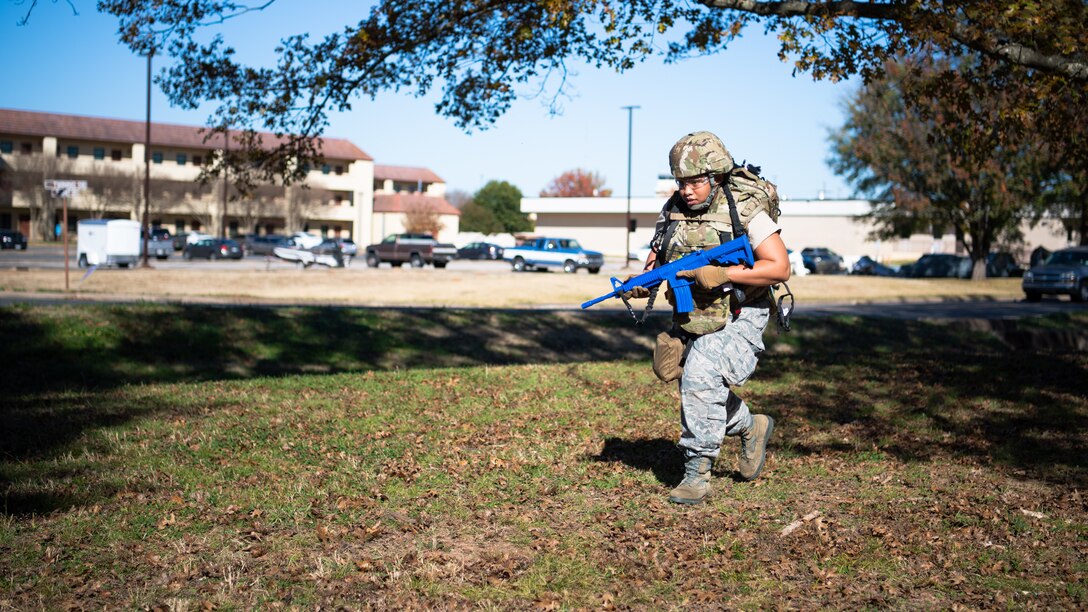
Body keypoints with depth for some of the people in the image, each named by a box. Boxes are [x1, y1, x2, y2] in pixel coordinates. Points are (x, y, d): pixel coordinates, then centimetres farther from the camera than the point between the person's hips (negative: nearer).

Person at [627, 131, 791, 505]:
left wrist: (722, 275, -29)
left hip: (738, 317, -7)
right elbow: (656, 259, 8)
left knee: (700, 376, -24)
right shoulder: (674, 210, -1)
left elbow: (780, 268, -21)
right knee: (696, 390, 12)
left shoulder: (745, 210, -18)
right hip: (693, 319, 7)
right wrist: (641, 283, -15)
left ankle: (697, 474, -15)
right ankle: (751, 427, 40)